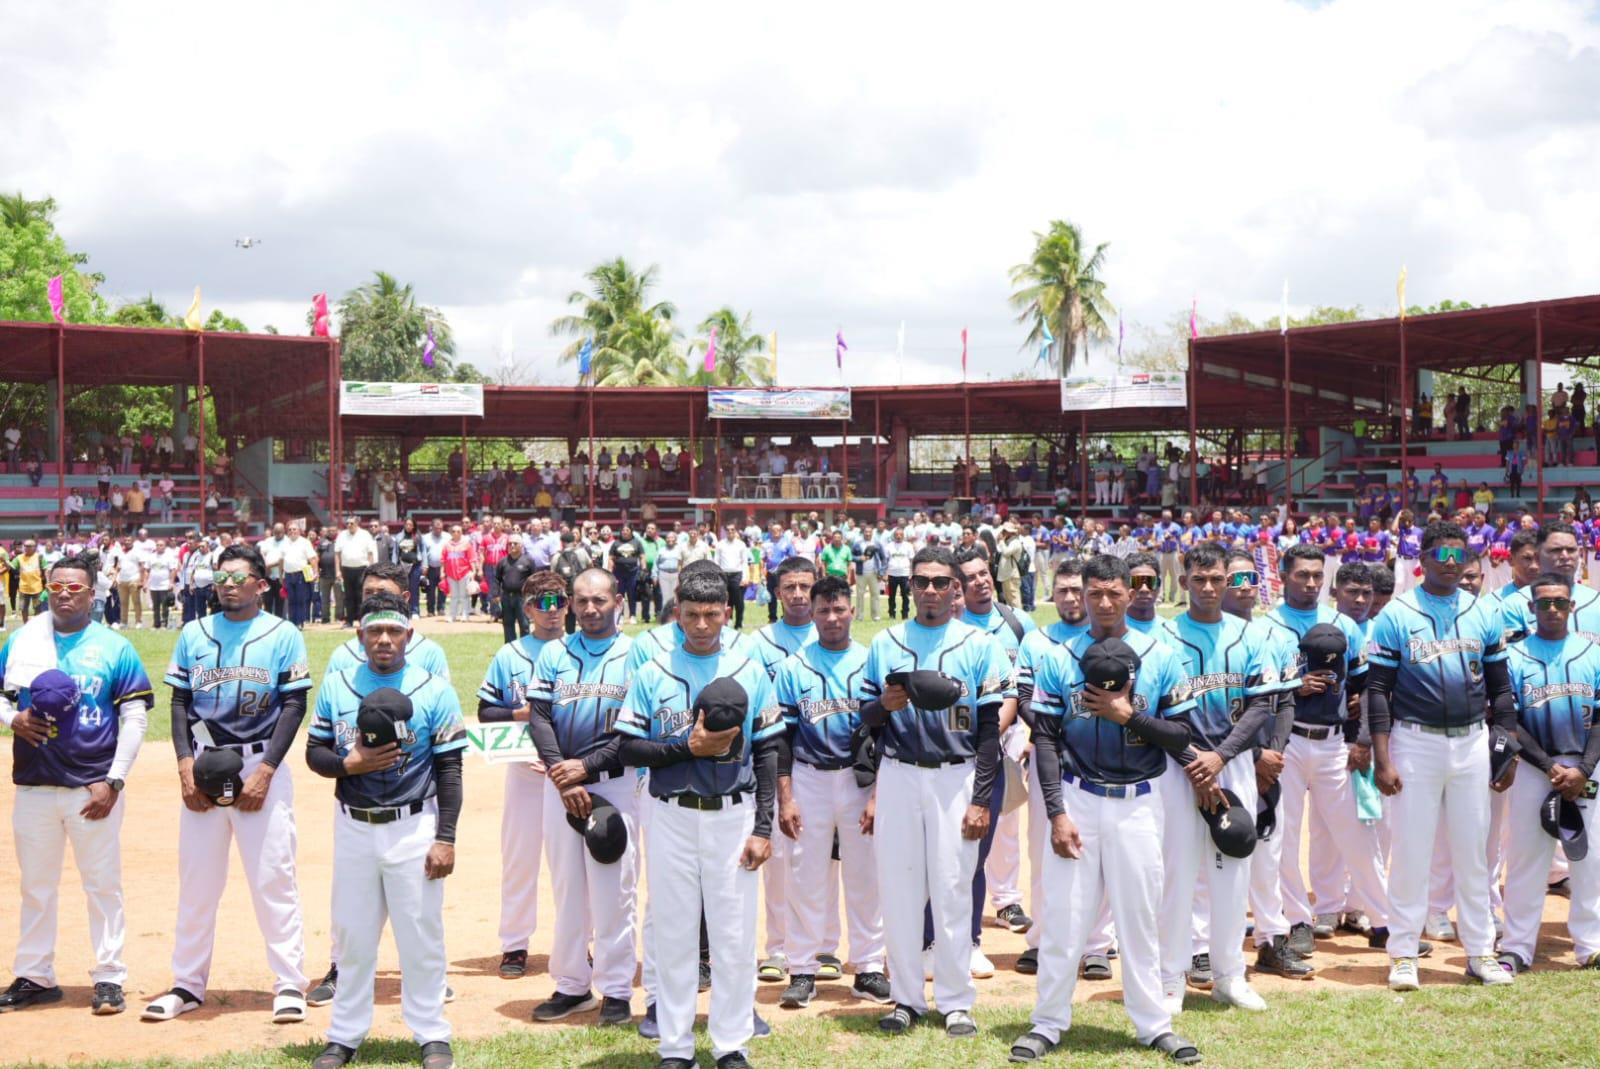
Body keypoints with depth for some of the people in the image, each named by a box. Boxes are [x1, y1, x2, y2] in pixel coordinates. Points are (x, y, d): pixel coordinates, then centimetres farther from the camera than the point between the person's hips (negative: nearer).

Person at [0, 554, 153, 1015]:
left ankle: (109, 978, 10)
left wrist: (113, 781, -10)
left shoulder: (115, 648, -2)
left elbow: (134, 717, -3)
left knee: (102, 885, 2)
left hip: (92, 786, -3)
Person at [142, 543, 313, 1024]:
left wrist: (265, 771, -12)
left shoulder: (283, 636, 0)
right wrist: (186, 765, -4)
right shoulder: (193, 634, 10)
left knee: (273, 877, -4)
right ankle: (188, 984, 16)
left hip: (262, 767, -3)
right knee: (196, 878, 7)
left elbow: (294, 706, -4)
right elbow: (180, 703, 9)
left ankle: (289, 984, 3)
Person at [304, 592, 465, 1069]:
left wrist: (445, 838, -10)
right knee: (351, 935, 10)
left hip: (414, 827, -3)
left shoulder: (435, 691, -4)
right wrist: (348, 764, -14)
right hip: (353, 828, 3)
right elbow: (314, 752, 8)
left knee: (421, 934, 2)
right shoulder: (336, 687, 5)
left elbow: (449, 770, -4)